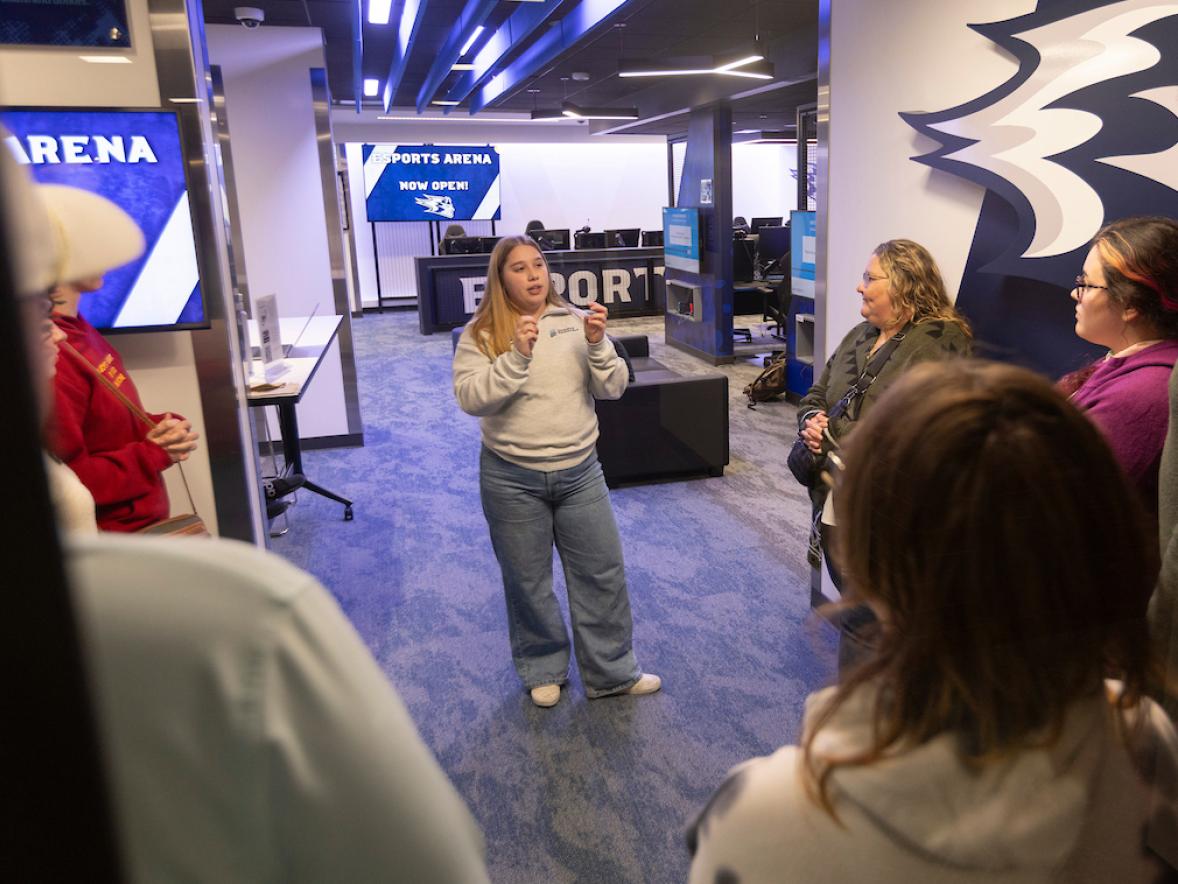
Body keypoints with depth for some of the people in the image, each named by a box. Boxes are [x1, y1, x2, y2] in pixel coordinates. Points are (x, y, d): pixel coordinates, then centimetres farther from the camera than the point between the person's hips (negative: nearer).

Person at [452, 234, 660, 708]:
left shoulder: (576, 321, 1)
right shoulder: (481, 333, -5)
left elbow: (612, 388, -1)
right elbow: (470, 398, -16)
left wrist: (597, 345, -19)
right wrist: (516, 356, -27)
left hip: (579, 471, 2)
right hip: (512, 478, -2)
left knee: (603, 573, 10)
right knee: (527, 581, 13)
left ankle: (611, 671, 28)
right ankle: (543, 670, 35)